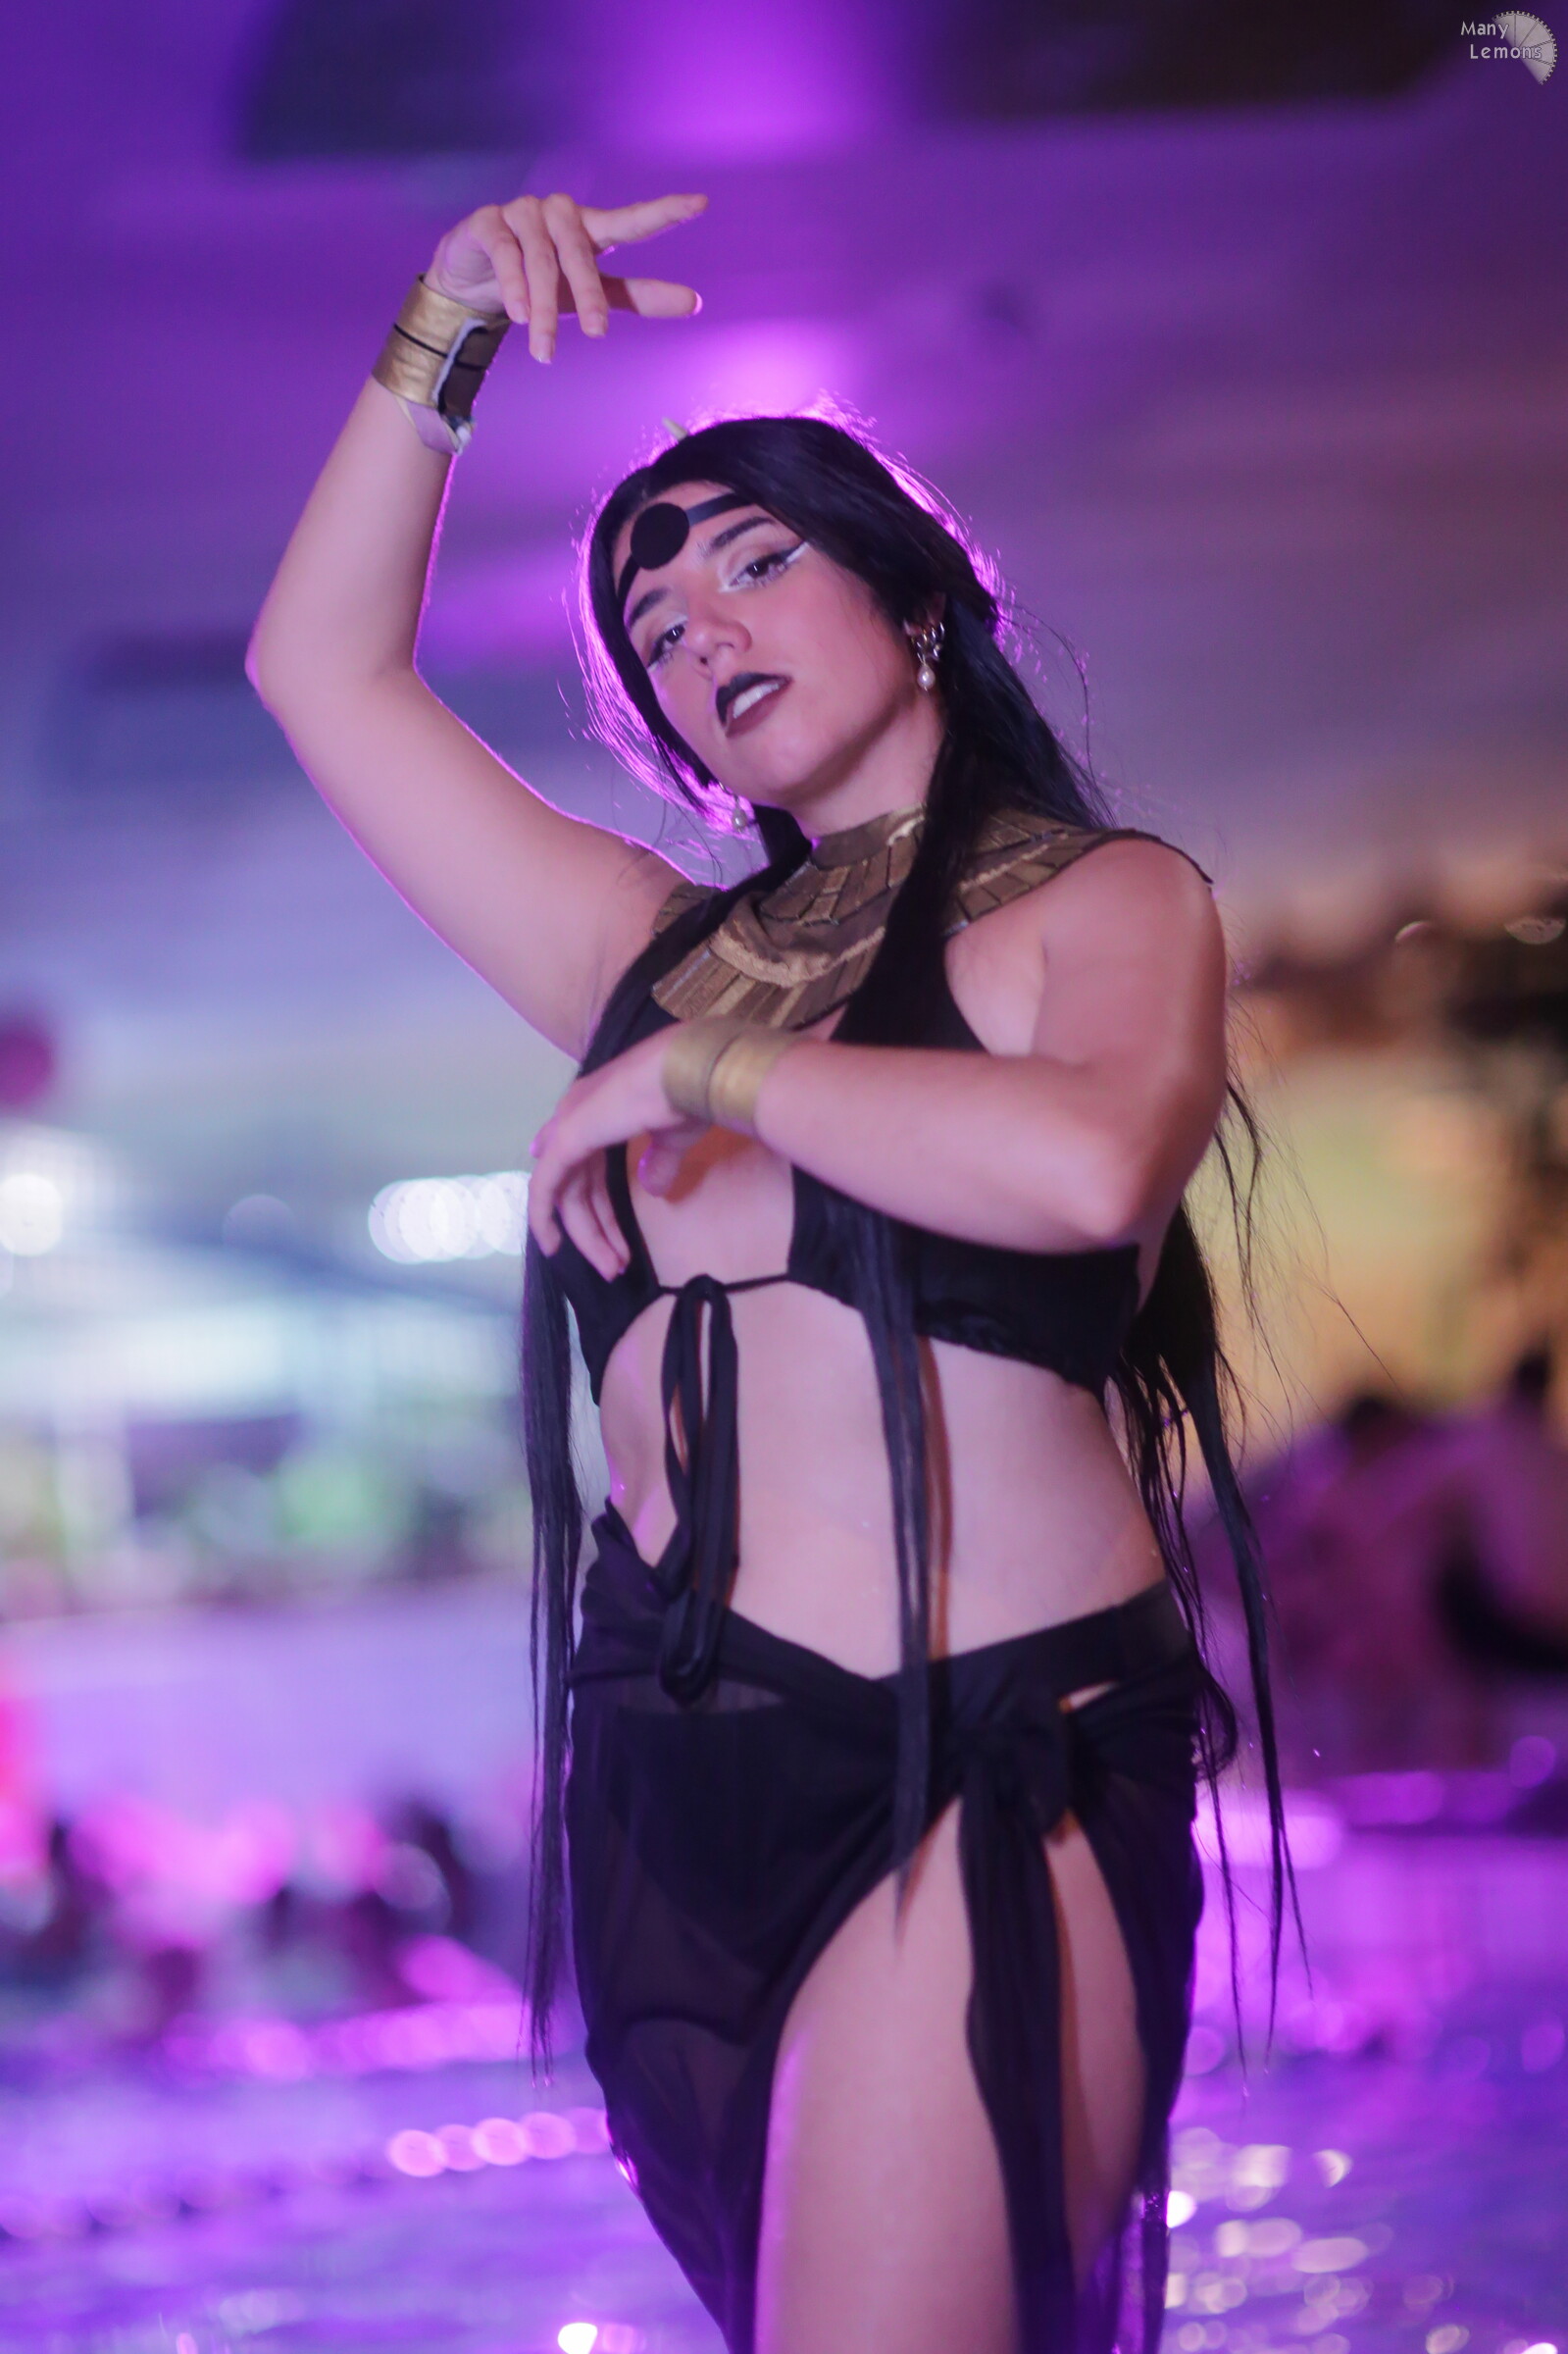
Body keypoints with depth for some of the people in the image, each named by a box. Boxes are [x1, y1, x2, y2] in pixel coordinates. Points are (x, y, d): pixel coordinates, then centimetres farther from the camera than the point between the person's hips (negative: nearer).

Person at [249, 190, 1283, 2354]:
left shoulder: (1102, 901, 5)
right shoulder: (666, 954, 20)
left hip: (981, 1784, -6)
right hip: (676, 1776, 6)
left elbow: (1088, 1162, -19)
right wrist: (441, 340, 16)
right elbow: (324, 670, 24)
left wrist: (697, 1075, -9)